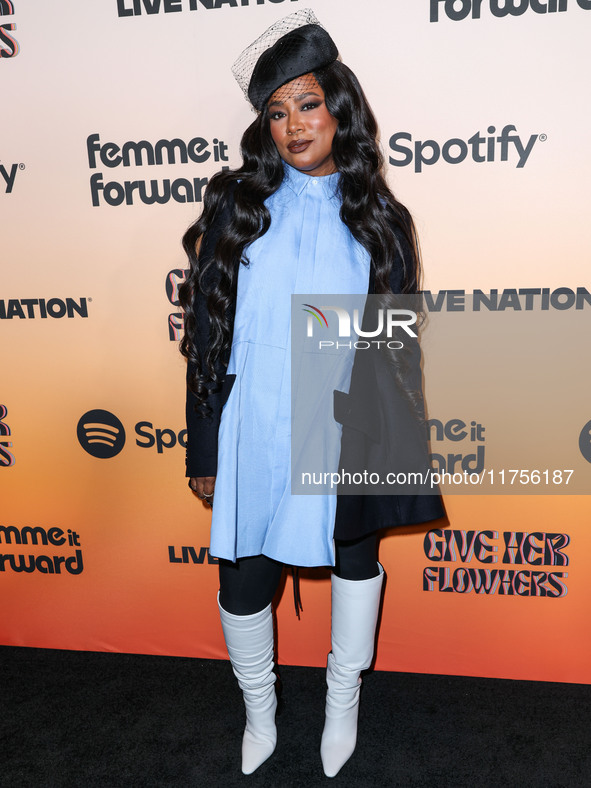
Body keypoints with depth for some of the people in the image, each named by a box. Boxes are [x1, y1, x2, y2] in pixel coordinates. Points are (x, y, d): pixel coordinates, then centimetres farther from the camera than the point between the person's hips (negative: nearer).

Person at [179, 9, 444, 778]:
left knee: (355, 558, 18)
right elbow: (207, 334, -1)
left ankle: (343, 702, 46)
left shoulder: (378, 218, 2)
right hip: (253, 433, 0)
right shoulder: (236, 204, 0)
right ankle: (259, 714, 40)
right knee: (244, 580, 10)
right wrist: (203, 451, -2)